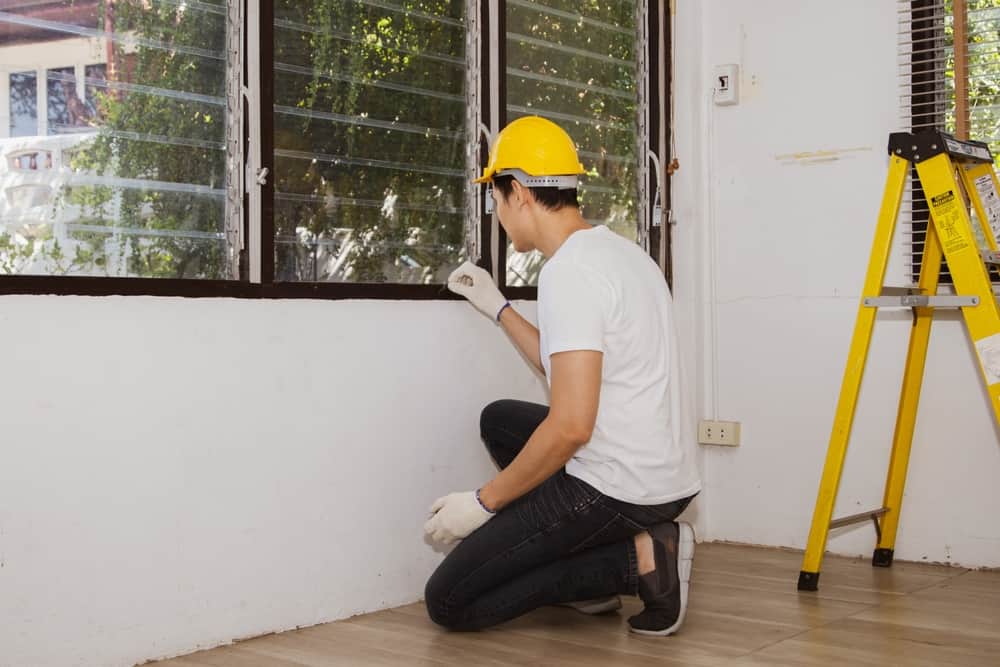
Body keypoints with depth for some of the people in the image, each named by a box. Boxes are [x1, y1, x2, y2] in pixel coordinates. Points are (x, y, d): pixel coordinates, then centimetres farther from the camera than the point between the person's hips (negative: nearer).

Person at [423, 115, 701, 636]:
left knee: (448, 603, -1)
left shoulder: (569, 271, -19)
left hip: (615, 488, -10)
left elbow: (571, 425, -25)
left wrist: (482, 502, -14)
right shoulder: (619, 251, 13)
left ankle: (636, 562, -6)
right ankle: (592, 572, 16)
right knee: (500, 420, 30)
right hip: (663, 474, 10)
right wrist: (496, 307, 28)